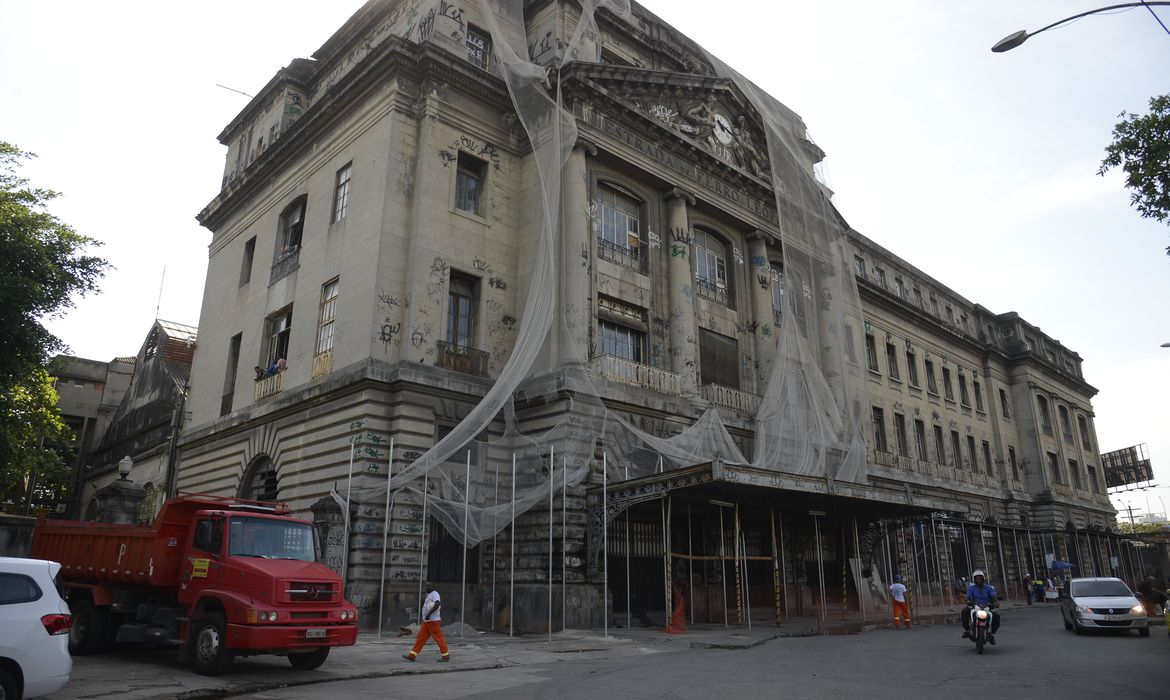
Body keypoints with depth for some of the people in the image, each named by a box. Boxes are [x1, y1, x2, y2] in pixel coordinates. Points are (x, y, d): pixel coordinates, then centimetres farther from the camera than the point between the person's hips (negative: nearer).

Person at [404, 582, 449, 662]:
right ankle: (412, 656, 6)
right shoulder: (429, 595, 18)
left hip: (433, 621, -10)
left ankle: (446, 656, 3)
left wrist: (429, 614, -29)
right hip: (426, 621, 10)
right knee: (420, 638, 5)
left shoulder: (434, 594, -11)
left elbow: (437, 604, -28)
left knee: (438, 638, -4)